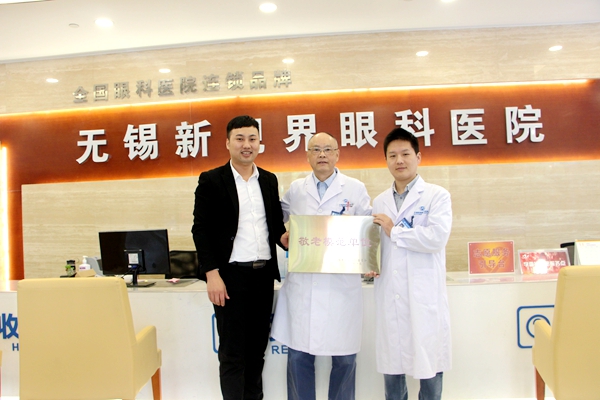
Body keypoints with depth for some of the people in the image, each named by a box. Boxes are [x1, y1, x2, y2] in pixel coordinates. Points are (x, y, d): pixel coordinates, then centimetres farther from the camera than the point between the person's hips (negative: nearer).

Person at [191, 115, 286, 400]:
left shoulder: (269, 180, 11)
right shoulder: (211, 180, -3)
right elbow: (201, 229, -7)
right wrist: (212, 274, -14)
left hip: (264, 274, 5)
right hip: (231, 275, -4)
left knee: (257, 349, 16)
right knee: (232, 353, 5)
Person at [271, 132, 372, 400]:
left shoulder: (356, 189, 4)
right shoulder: (295, 190, 10)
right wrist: (283, 237, 0)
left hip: (342, 285, -1)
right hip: (301, 284, 2)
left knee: (344, 356, 6)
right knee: (298, 355, 7)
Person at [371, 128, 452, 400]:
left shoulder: (437, 195, -2)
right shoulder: (379, 202, 13)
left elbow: (437, 237, -17)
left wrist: (395, 231, -9)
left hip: (424, 296, -4)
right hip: (389, 296, 4)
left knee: (428, 364, 5)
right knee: (391, 365, 13)